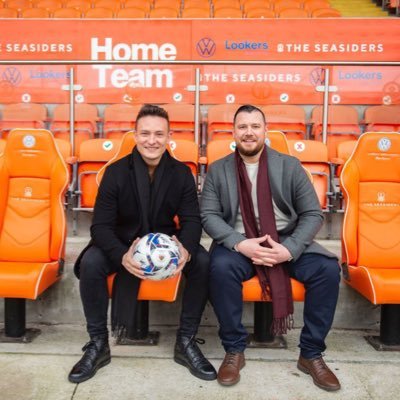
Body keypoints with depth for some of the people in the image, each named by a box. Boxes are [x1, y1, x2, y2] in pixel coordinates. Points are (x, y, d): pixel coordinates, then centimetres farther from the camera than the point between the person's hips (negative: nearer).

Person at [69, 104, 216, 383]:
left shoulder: (182, 173, -5)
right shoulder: (116, 172, -11)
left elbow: (192, 220, -9)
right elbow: (101, 225, -16)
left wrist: (186, 249, -34)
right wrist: (122, 256, -38)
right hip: (123, 244, -1)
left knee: (202, 261, -27)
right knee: (90, 263, -30)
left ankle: (186, 342, -7)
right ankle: (98, 344, -8)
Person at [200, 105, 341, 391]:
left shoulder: (290, 165, 3)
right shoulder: (218, 170, 3)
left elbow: (313, 214, -1)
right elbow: (209, 215, -4)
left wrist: (289, 249, -18)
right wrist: (240, 243, -22)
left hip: (287, 242, 1)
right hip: (239, 244, -1)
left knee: (328, 268, -23)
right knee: (220, 267, -33)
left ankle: (311, 353, -2)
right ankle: (234, 351, -11)